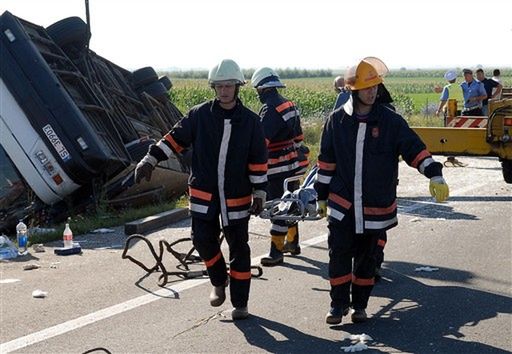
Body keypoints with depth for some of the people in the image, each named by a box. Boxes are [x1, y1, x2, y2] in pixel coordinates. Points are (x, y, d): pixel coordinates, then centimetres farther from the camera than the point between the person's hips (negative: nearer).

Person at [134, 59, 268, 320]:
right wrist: (150, 160, -9)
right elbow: (175, 138, 1)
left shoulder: (250, 121, -2)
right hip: (204, 193, 1)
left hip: (236, 196, -1)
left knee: (239, 248, 5)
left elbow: (258, 160, 1)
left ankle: (240, 303, 16)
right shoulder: (200, 115, -2)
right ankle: (219, 282, 27)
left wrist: (259, 194, -1)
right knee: (202, 239, -3)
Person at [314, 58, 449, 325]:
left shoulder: (391, 121, -4)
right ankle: (339, 303, 15)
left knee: (366, 257, 11)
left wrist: (435, 175, -21)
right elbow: (326, 162, 6)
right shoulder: (336, 121, -1)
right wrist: (321, 196, 9)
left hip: (376, 206, 0)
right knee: (339, 254, -1)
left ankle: (360, 304, 26)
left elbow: (414, 149, -7)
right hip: (342, 204, 0)